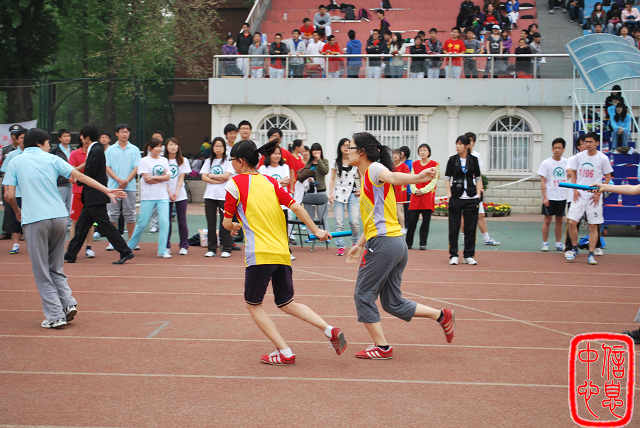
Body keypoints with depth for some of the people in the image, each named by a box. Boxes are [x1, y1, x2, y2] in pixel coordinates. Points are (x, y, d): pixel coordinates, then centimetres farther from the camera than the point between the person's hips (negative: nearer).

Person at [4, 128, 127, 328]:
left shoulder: (15, 163, 7)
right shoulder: (52, 159, 9)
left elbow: (10, 195, 2)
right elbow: (81, 176, 5)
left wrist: (17, 211, 22)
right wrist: (107, 190, 8)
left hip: (34, 220, -2)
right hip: (59, 217, 3)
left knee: (42, 272, 3)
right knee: (56, 267, 17)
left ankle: (55, 315, 0)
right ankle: (68, 303, 2)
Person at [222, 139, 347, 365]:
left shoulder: (235, 183, -2)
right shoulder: (270, 181, 13)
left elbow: (227, 222, 2)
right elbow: (295, 207, 4)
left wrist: (235, 226, 24)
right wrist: (315, 230, 10)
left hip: (259, 254, -6)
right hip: (282, 252, 6)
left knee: (253, 304, 10)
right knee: (287, 304, 17)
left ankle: (284, 353, 2)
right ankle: (330, 330, -3)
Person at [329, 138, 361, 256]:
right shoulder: (336, 162, 7)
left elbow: (361, 177, 14)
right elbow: (332, 179, 10)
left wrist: (361, 189, 1)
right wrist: (330, 194, 1)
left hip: (352, 193, -1)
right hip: (339, 193, 1)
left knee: (354, 221, -9)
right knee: (339, 222, -3)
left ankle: (355, 242, 17)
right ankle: (340, 247, 4)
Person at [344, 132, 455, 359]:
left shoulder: (374, 168, -7)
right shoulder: (366, 178, 21)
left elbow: (392, 177, -31)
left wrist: (417, 178, -50)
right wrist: (360, 245, 30)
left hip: (383, 243, -9)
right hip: (397, 242, 9)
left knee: (363, 295, 1)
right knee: (392, 303, 12)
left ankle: (382, 347, 5)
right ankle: (442, 315, 12)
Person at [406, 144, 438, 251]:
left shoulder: (434, 164, 2)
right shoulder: (414, 164, 12)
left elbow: (434, 181, -3)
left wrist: (423, 190, -11)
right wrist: (415, 190, -6)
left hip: (428, 196, -2)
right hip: (415, 196, 2)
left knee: (426, 221, -1)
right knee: (412, 220, -2)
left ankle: (423, 243, 6)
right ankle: (408, 243, 6)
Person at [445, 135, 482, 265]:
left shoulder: (474, 160, 5)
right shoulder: (452, 160, 4)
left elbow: (478, 178, 9)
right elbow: (447, 178, 7)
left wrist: (478, 195, 1)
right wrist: (449, 194, -4)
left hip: (471, 198, 1)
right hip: (456, 198, 0)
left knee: (470, 228, 3)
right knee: (454, 227, 1)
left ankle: (469, 256, 12)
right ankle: (453, 255, 10)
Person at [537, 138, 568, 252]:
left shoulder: (566, 162, 7)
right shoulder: (546, 163, -5)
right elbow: (543, 181, -6)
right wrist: (545, 197, -12)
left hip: (563, 197, 4)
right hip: (550, 197, -4)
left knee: (560, 220, 8)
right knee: (547, 220, -1)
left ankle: (559, 244, 15)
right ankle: (545, 243, 7)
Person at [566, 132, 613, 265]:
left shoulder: (603, 158, -4)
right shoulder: (579, 157, 3)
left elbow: (608, 176, 2)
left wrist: (598, 192, -6)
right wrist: (575, 189, 2)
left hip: (594, 196, -2)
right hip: (579, 194, 2)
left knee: (593, 226, -2)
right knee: (572, 222, -6)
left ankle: (591, 255, 5)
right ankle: (574, 249, 15)